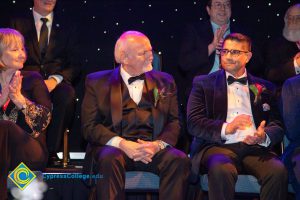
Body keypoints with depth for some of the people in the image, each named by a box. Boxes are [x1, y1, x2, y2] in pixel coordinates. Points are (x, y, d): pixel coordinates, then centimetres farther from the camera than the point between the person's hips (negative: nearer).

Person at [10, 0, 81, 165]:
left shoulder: (67, 26, 18)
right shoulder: (18, 23, 16)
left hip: (57, 83, 1)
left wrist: (55, 79, -12)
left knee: (67, 94, -36)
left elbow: (74, 64, 9)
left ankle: (51, 151, -29)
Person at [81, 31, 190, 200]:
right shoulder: (97, 82, 11)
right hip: (113, 147, -2)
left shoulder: (164, 81, 19)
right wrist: (122, 144, -15)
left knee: (179, 160, -28)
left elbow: (174, 123, 11)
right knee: (110, 159, -36)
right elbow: (90, 126, 1)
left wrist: (158, 144, -11)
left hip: (153, 148, 2)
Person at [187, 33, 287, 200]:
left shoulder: (264, 87, 21)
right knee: (221, 170, -37)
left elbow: (277, 125, 12)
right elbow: (194, 123, 2)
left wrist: (264, 137, -14)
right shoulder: (204, 83, 15)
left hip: (255, 147, 2)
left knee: (278, 171, -30)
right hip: (219, 146, -2)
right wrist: (226, 128, -17)